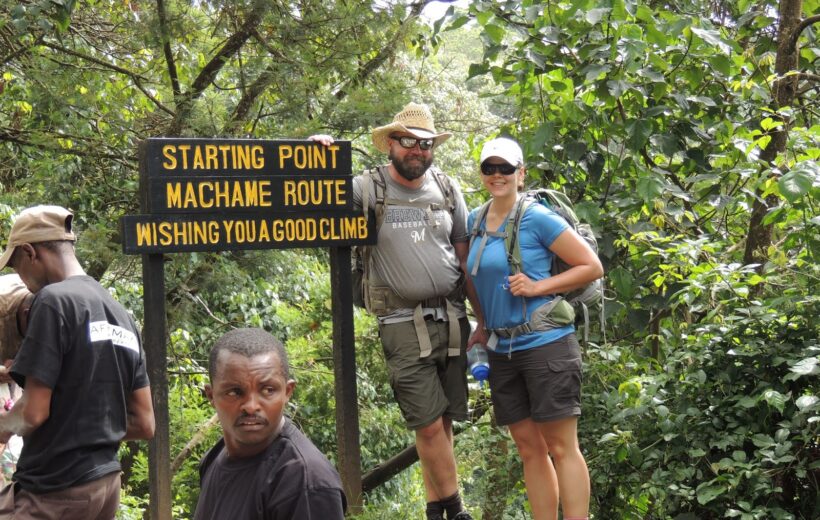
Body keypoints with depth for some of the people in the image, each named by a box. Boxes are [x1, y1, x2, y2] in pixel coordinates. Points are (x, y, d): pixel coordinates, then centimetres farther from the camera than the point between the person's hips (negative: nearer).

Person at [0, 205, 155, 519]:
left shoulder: (54, 300, -12)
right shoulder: (122, 315, 9)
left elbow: (33, 412, -16)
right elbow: (143, 425, 11)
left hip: (54, 491, -8)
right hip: (106, 484, 8)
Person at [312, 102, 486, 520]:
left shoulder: (447, 190, 10)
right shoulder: (369, 188, -1)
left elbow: (465, 259, 13)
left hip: (451, 318, 4)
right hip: (404, 324, -3)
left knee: (443, 422, 8)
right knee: (429, 424, -4)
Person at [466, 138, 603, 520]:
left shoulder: (537, 219, -9)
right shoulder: (474, 222, 10)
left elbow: (592, 266, -8)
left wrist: (538, 286, -16)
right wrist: (483, 326, 14)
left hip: (546, 344, -6)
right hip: (502, 351, 6)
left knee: (561, 447, -3)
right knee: (529, 449, 10)